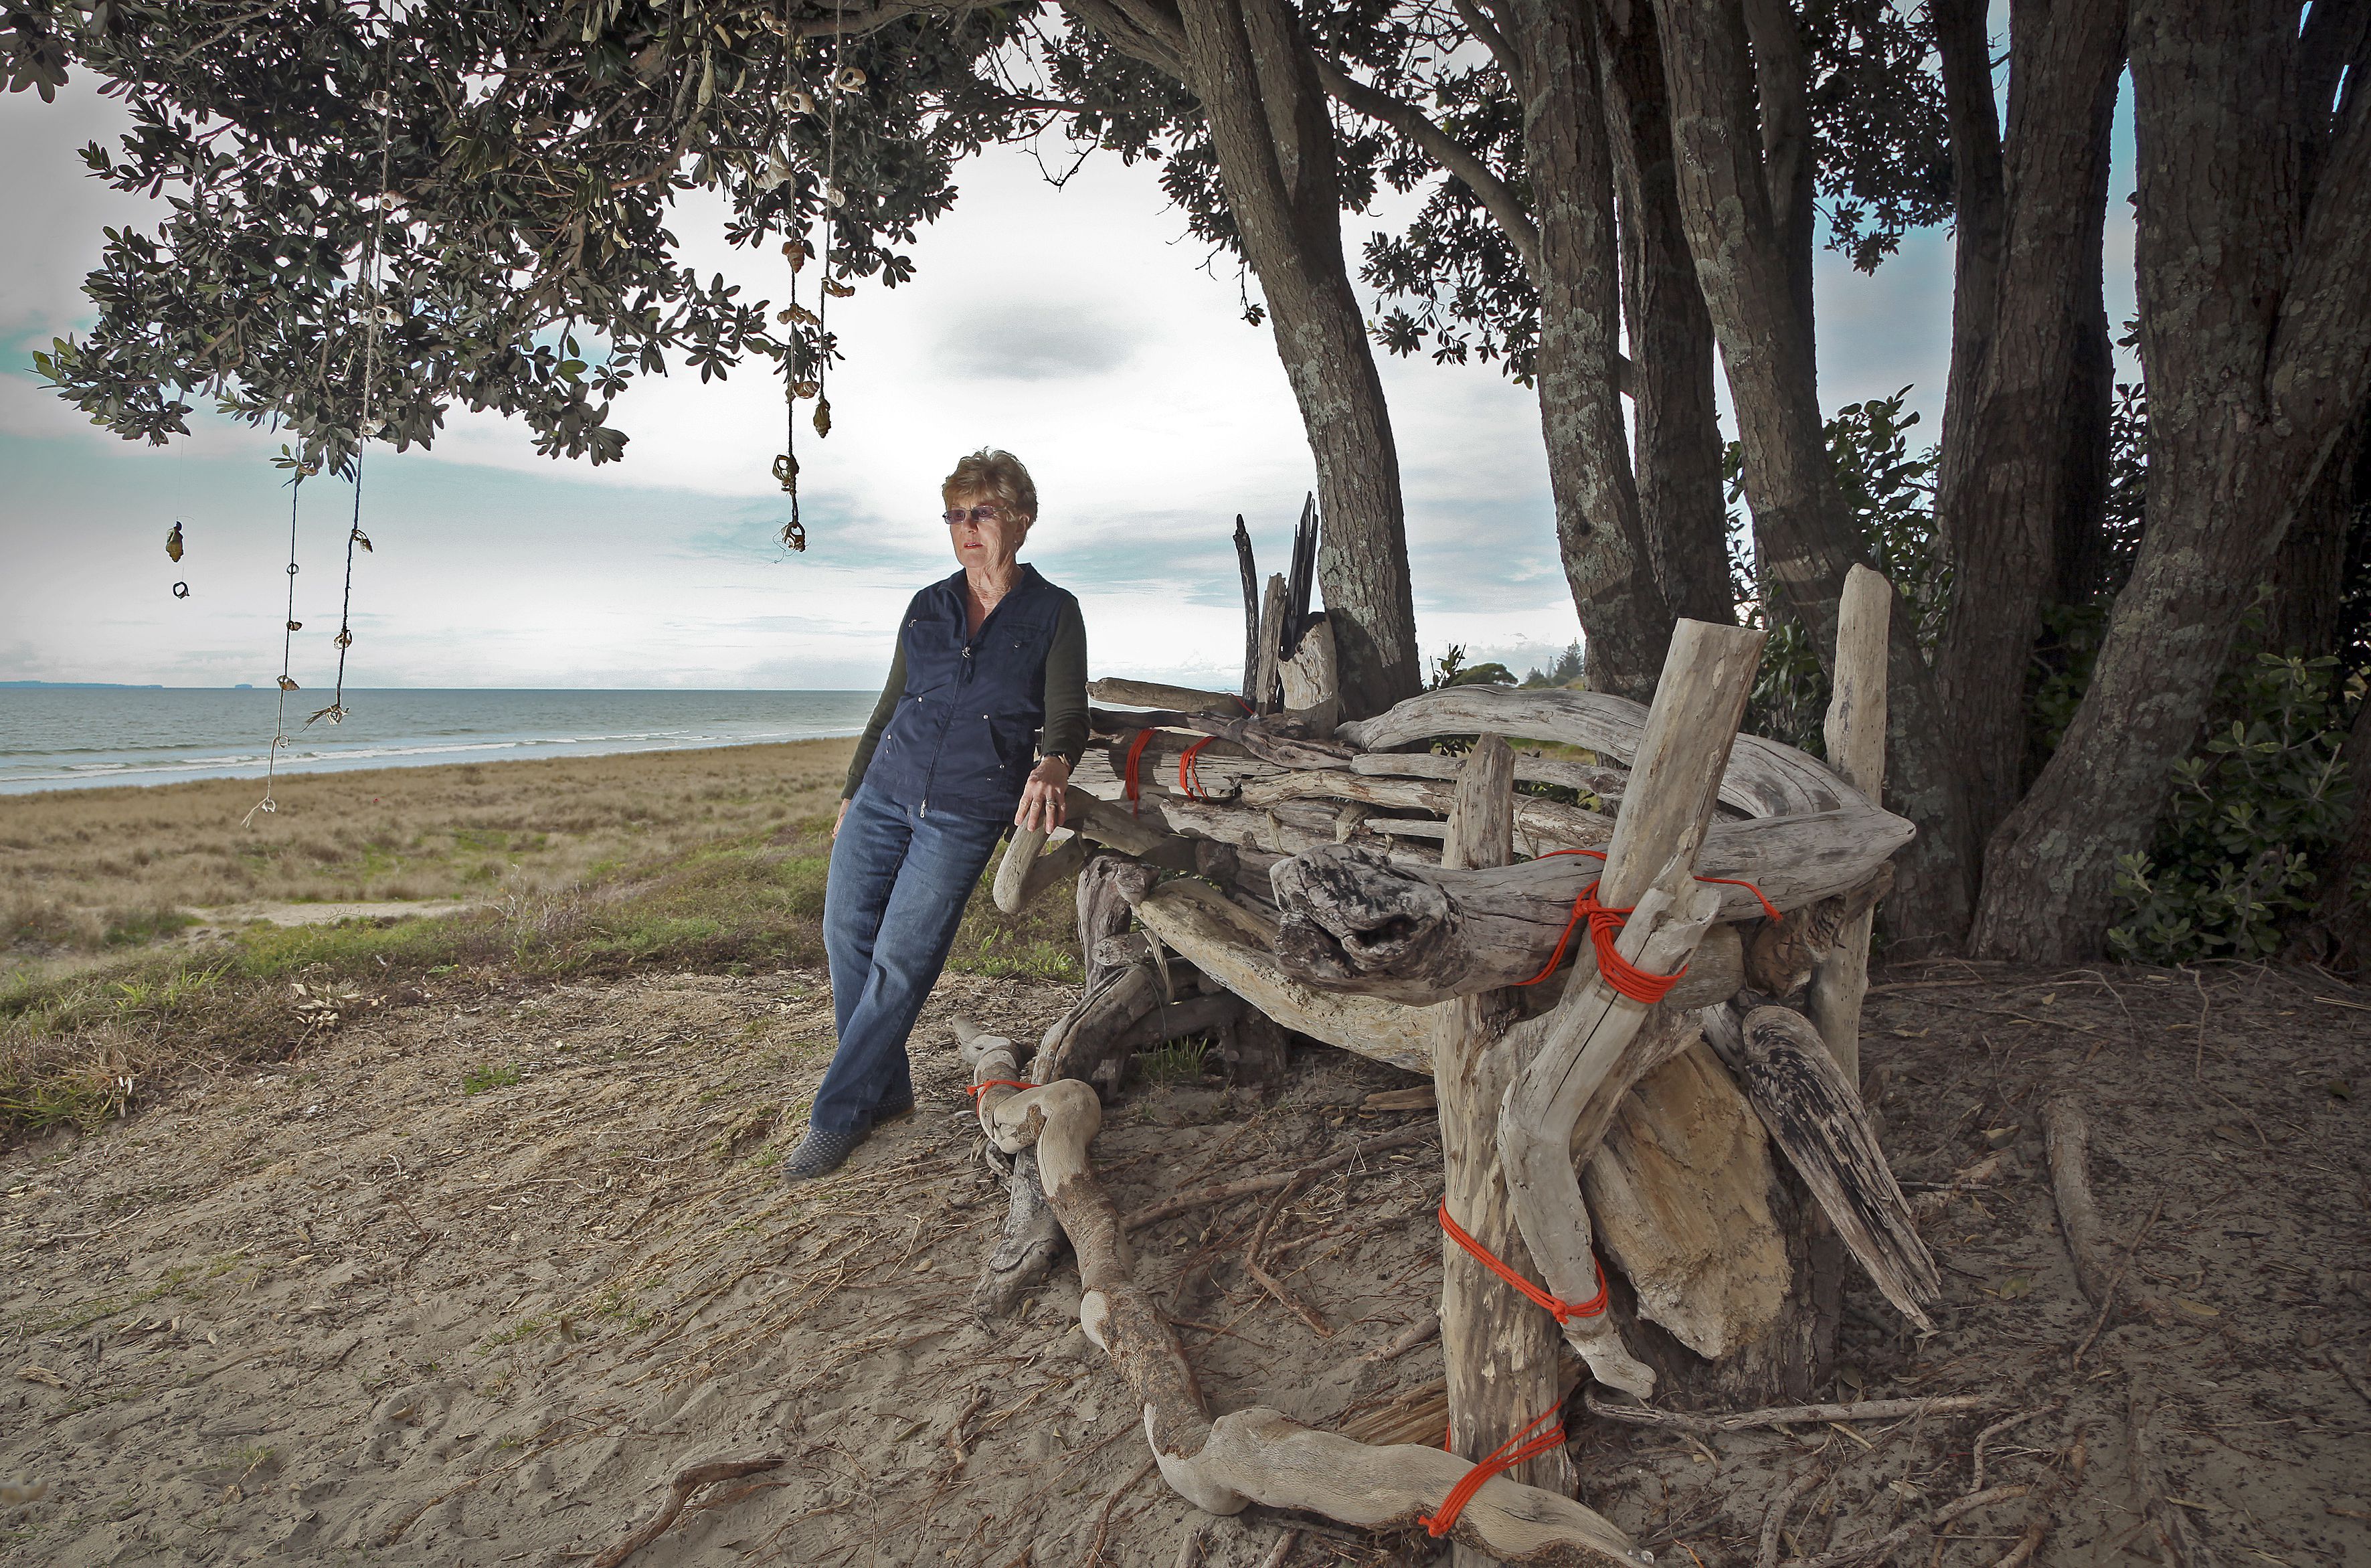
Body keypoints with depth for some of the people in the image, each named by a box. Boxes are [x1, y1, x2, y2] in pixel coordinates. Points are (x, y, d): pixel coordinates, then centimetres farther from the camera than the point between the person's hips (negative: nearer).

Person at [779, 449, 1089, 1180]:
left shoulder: (1052, 613, 0)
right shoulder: (927, 607, 12)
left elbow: (1067, 715, -8)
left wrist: (1052, 766, -30)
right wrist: (852, 794, 20)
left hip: (966, 811, -5)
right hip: (885, 790, 5)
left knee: (902, 958, -6)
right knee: (846, 932, 2)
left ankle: (837, 1116, 6)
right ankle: (887, 1091, 18)